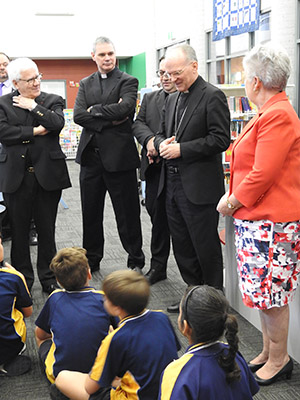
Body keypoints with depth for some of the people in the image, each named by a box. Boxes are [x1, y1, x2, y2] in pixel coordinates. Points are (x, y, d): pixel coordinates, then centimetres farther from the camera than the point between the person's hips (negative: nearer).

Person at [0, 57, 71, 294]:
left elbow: (58, 123, -12)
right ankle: (22, 279, 22)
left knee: (47, 230, 8)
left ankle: (49, 278, 21)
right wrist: (34, 131, -11)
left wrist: (32, 106, -8)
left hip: (47, 175, 0)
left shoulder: (53, 101, 8)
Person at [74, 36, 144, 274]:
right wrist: (109, 120, -12)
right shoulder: (86, 84, 13)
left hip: (118, 156, -5)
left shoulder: (128, 82, -1)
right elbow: (78, 116, -2)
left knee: (127, 213, 4)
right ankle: (92, 260, 29)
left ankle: (136, 260, 19)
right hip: (90, 155, 5)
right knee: (91, 212, 14)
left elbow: (125, 108, -20)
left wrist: (95, 110, -9)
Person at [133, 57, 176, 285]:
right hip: (156, 170, 5)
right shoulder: (150, 99, 18)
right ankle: (158, 267, 25)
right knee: (157, 217, 13)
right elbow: (138, 123, 8)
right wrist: (149, 140, -12)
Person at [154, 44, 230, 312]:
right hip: (173, 184, 8)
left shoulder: (213, 96, -10)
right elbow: (163, 132, 23)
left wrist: (181, 149, -18)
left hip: (199, 186, -8)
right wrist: (162, 143, -1)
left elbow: (221, 139, -17)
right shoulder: (172, 99, 15)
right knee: (182, 246, 16)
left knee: (206, 248, 2)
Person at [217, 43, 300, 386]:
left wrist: (231, 203, -9)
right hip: (257, 218, 10)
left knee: (270, 294, 1)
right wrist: (233, 198, 11)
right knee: (263, 292, 16)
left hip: (271, 222, -10)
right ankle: (267, 354, 29)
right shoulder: (270, 112, 15)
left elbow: (262, 175, -21)